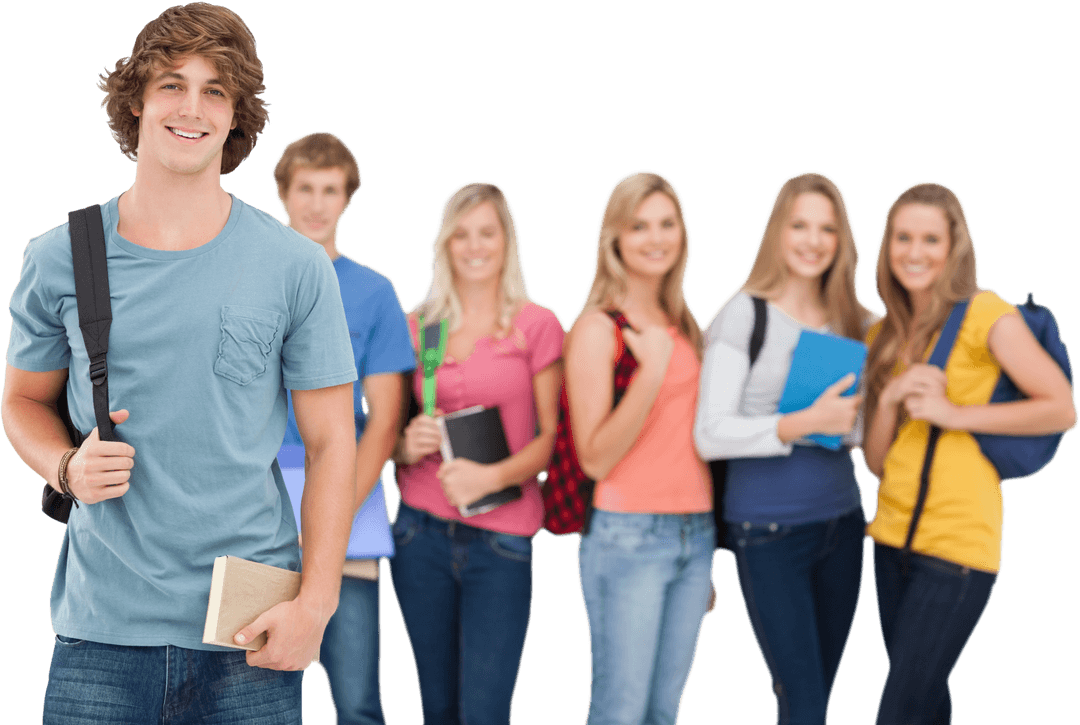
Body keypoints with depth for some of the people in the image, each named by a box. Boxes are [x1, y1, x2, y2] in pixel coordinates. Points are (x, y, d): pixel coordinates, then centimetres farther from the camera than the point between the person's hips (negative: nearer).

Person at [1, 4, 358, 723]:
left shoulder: (296, 267, -1)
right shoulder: (59, 259, 3)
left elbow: (330, 442, 0)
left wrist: (316, 601, -8)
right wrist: (66, 467, -6)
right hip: (103, 630, 1)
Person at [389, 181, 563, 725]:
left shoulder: (537, 324, 1)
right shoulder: (418, 324, 9)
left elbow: (552, 435, 0)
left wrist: (493, 476, -17)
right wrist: (407, 445, -6)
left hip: (500, 538, -3)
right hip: (422, 531, 3)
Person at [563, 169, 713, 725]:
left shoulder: (683, 324, 13)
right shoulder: (596, 326, -7)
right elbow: (595, 458, -12)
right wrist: (651, 372, -22)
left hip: (695, 533, 6)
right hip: (627, 534, -6)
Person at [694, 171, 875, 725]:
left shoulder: (855, 321, 7)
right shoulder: (745, 315, -7)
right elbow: (709, 435, -13)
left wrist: (855, 419, -8)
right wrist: (804, 423, -23)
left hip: (841, 521, 5)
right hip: (769, 531, -5)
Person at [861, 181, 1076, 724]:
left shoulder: (985, 314, -7)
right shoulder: (885, 334, 12)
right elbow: (875, 461, 10)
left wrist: (952, 413, -13)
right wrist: (890, 397, -9)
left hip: (959, 543, -7)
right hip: (893, 537, 7)